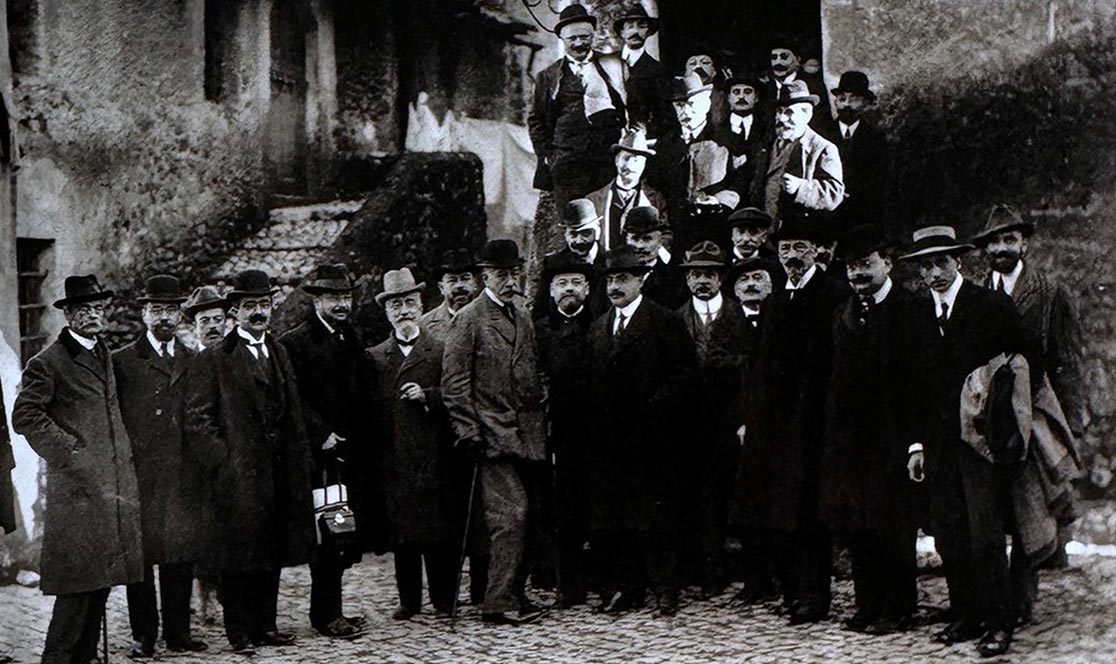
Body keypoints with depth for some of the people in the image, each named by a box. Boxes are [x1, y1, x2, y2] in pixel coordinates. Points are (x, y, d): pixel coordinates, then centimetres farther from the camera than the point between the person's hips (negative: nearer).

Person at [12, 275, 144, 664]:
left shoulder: (105, 356, 18)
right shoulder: (48, 363, -6)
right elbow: (25, 416, -11)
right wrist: (67, 449, -12)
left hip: (114, 484, 7)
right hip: (78, 486, -7)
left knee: (103, 575, 8)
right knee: (80, 576, -9)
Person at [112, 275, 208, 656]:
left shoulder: (192, 361, 15)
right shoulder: (123, 361, 3)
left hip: (183, 477, 4)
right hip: (140, 477, -3)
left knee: (182, 554, 6)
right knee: (141, 554, -1)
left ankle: (178, 632, 14)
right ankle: (144, 636, 6)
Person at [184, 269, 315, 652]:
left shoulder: (280, 354, 17)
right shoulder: (213, 360, -3)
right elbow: (197, 420, -7)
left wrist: (298, 463, 14)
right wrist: (223, 462, -13)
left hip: (278, 473, 6)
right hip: (238, 474, -6)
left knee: (272, 553, 10)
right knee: (238, 556, -2)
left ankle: (265, 625, 19)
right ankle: (240, 632, 6)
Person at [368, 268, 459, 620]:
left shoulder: (441, 349, 7)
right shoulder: (374, 356, 12)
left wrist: (427, 395, -12)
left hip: (433, 450, -2)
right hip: (393, 456, 2)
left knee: (439, 527, -1)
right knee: (401, 529, 4)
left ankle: (444, 599, 9)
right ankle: (409, 600, 13)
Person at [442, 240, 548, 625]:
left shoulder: (522, 318, 16)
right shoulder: (469, 319, -6)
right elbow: (454, 382, -10)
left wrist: (537, 417, 16)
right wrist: (468, 430, -14)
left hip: (523, 432, 7)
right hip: (492, 432, -7)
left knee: (517, 514, 9)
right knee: (511, 513, -12)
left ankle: (512, 594, 18)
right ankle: (499, 603, -7)